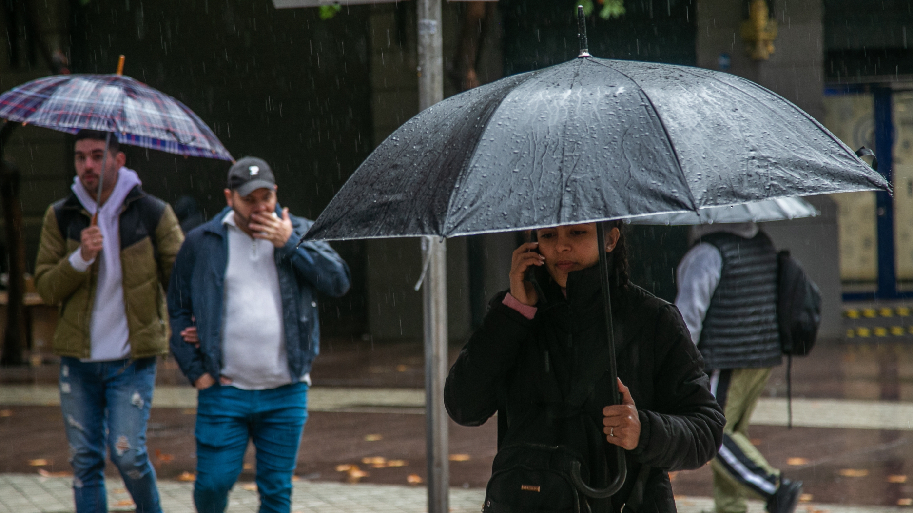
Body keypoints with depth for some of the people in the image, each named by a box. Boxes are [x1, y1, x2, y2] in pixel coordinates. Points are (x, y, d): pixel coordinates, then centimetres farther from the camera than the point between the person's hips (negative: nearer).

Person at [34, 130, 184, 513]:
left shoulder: (153, 214, -2)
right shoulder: (60, 217, 5)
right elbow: (45, 288, 1)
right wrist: (80, 258, -16)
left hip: (132, 359, -3)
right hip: (78, 359, 3)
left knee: (127, 452, -9)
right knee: (85, 460, 5)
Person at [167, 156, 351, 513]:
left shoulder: (299, 233, 7)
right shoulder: (202, 242, 5)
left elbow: (339, 282, -6)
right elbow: (178, 308, 9)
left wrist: (289, 244, -11)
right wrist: (195, 370, -1)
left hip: (286, 393, 1)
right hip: (223, 391, -1)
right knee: (213, 483, -4)